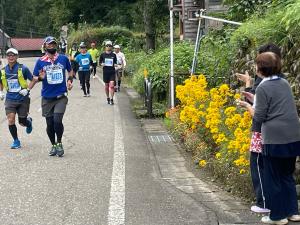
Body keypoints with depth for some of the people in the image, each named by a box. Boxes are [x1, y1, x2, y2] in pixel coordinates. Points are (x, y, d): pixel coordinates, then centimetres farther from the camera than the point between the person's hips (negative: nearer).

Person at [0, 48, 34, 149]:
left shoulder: (23, 68, -8)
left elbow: (33, 80, -1)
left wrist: (27, 89, -14)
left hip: (23, 99, -2)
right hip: (10, 99, 2)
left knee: (22, 122, 5)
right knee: (10, 120, -11)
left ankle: (29, 122, 43)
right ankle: (16, 141, 6)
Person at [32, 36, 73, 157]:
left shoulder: (63, 58, 4)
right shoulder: (40, 61, 1)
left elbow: (70, 71, 20)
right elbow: (35, 78, 4)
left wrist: (70, 80, 3)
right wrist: (40, 77, -18)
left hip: (61, 96, -1)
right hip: (47, 98, 1)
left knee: (57, 120, -16)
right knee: (50, 124, 6)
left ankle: (59, 144, 5)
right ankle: (53, 145, 27)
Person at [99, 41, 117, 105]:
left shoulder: (114, 55, 4)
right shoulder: (103, 54, 3)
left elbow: (115, 63, 12)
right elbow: (100, 62, 9)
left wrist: (115, 65, -10)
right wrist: (102, 64, -12)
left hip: (112, 72, -1)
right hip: (105, 72, 1)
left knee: (112, 85, -11)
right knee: (106, 86, 9)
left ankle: (111, 99, -9)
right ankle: (108, 98, 24)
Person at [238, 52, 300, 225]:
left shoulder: (263, 87, -11)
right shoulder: (285, 83, 11)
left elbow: (259, 117, -8)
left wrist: (248, 106, 9)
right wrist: (255, 100, 21)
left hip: (275, 140, -7)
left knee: (273, 178, 6)